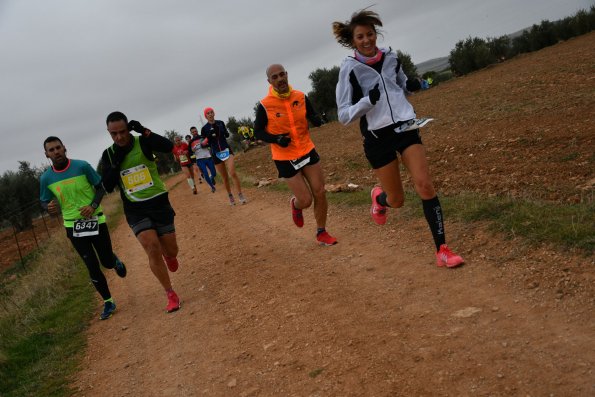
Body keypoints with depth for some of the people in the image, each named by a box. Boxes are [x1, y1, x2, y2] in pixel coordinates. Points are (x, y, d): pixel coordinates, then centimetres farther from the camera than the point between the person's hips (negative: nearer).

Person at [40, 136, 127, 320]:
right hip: (73, 226, 1)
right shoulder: (46, 178, -5)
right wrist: (50, 207, -17)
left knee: (107, 262, 5)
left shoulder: (82, 166, -10)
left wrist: (93, 205, -18)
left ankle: (116, 261, 44)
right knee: (93, 268, 2)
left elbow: (101, 187, -1)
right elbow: (44, 202, 7)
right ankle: (108, 303, 19)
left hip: (95, 220, -1)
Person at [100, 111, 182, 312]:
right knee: (152, 249, -16)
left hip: (159, 203, -1)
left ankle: (168, 255, 46)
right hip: (135, 209, 1)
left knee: (171, 251, 5)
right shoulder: (108, 155, 0)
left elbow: (168, 146, -27)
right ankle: (171, 295, -2)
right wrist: (116, 163, -16)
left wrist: (144, 131, -32)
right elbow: (108, 186, -5)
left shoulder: (143, 142, -8)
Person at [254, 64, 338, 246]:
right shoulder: (265, 105, -14)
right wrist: (276, 139, -22)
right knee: (305, 200, -2)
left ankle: (321, 233, 22)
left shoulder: (300, 96, -4)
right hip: (285, 159, -4)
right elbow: (258, 132, -4)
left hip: (307, 151, 4)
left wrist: (316, 119, -15)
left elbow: (313, 116, 9)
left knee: (320, 193, 3)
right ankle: (295, 205, 36)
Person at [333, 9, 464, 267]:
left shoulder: (390, 57, 4)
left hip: (405, 127, 3)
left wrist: (411, 86, -1)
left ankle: (442, 250, -4)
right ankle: (379, 198, 44)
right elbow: (344, 115, -9)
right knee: (397, 200, 5)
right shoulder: (350, 69, -8)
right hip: (378, 137, -3)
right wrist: (368, 100, -26)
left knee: (425, 185, -12)